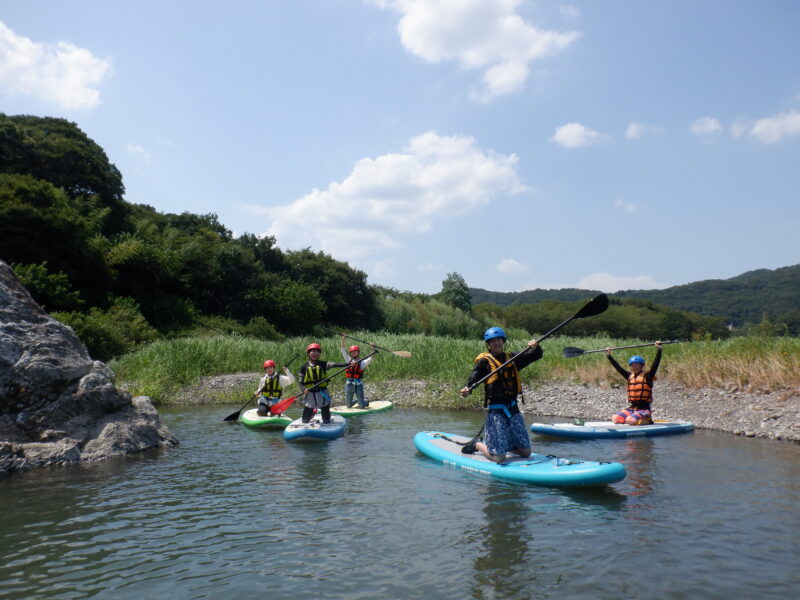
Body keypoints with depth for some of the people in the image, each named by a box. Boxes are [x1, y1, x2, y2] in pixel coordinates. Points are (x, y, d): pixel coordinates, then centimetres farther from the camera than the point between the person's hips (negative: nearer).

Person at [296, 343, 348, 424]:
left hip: (323, 394, 0)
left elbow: (334, 364, -16)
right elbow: (300, 382, 0)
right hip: (310, 395, 0)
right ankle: (312, 412, 40)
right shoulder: (304, 367, -2)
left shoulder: (322, 365, -2)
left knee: (326, 420, 8)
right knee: (305, 421, 8)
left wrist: (347, 364, -30)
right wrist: (304, 389, -21)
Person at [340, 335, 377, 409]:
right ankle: (357, 401, 42)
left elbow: (371, 358, -12)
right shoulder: (349, 360, 8)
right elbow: (343, 351, 7)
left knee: (362, 406, -2)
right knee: (348, 405, 11)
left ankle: (366, 402, 33)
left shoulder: (362, 362, 0)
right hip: (349, 384, 3)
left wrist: (372, 349, -25)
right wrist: (343, 340, 0)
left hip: (358, 385, -3)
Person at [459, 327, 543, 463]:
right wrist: (467, 389, -36)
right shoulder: (484, 361, -3)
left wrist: (535, 347, -12)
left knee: (526, 452, 8)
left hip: (513, 409, 5)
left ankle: (504, 445, 32)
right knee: (498, 457, -7)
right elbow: (474, 378, -15)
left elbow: (536, 355, 10)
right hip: (495, 410, -5)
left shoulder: (512, 357, 11)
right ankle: (477, 445, 21)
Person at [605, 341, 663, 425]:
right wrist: (609, 355, 9)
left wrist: (659, 349, -25)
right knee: (615, 418, -16)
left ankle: (648, 421, 0)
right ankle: (638, 419, 3)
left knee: (631, 420, -30)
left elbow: (656, 364, -16)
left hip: (644, 409, -5)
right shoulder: (630, 376, 11)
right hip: (632, 408, 6)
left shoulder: (648, 376, -4)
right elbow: (618, 367, 12)